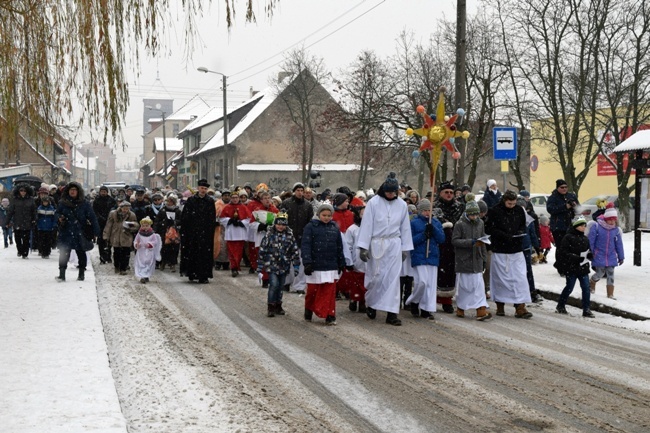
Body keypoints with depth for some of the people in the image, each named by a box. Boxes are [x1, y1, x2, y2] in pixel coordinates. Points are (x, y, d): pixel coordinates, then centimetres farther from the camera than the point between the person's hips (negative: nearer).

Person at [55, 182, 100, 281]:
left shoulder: (84, 203, 0)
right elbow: (57, 213, 18)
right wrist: (59, 217, -7)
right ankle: (62, 274, -2)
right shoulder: (62, 203, 5)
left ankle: (81, 273, 21)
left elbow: (92, 217, 0)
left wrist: (96, 231, -6)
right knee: (64, 253, -4)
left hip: (79, 233, -1)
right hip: (66, 232, 1)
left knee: (81, 253, 9)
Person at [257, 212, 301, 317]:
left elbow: (295, 251, 6)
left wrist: (296, 266, 3)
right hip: (271, 265, -3)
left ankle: (278, 306, 25)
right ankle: (270, 307, -2)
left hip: (284, 266, 3)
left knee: (280, 286, 11)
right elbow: (262, 250, -2)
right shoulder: (269, 234, -5)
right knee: (274, 284, -13)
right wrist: (260, 266, -2)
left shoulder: (289, 235, 1)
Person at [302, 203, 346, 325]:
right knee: (312, 291, 6)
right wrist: (307, 263, -16)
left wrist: (341, 264, 18)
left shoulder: (335, 228, 10)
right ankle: (308, 312, 27)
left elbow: (339, 247, 17)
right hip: (315, 266, -3)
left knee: (330, 292, -1)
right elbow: (305, 246, -8)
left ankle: (330, 316, 3)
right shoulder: (311, 227, -2)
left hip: (331, 267, 3)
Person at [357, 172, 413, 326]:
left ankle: (392, 313, 0)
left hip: (394, 245, 2)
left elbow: (405, 228, 11)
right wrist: (363, 247, -8)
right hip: (376, 244, -2)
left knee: (393, 277, -2)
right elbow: (366, 225, -5)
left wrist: (405, 248, 10)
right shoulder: (373, 203, -5)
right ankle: (370, 304, 28)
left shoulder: (402, 205, 5)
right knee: (376, 277, 1)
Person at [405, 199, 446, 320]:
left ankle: (426, 309, 8)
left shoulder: (436, 223, 12)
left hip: (433, 257, 4)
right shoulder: (414, 223, 1)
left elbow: (442, 239, 3)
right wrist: (423, 235, -16)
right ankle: (413, 302, 12)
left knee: (431, 284, 2)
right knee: (422, 282, -13)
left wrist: (433, 229, -12)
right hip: (419, 257, -4)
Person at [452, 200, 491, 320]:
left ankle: (481, 310, -5)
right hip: (463, 260, -4)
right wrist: (471, 242, -19)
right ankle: (460, 308, 19)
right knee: (463, 285, 4)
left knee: (479, 285, -2)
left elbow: (482, 242, 15)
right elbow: (454, 240, -12)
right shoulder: (460, 224, -7)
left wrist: (484, 258, 13)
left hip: (477, 260, 4)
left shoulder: (480, 223, 8)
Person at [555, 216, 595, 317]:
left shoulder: (585, 239, 11)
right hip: (571, 268, -6)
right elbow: (563, 252, -16)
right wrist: (577, 258, -23)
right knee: (569, 287, 3)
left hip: (583, 267, 6)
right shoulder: (568, 238, -10)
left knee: (586, 288, 0)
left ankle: (586, 309, 6)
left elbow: (588, 250, 20)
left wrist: (589, 255, -6)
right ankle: (560, 306, 21)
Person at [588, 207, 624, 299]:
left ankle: (610, 294, 11)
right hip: (599, 256, -3)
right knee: (600, 273, -1)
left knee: (610, 275, 3)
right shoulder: (596, 227, -10)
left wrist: (621, 257, 13)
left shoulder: (616, 230, 2)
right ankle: (591, 284, 31)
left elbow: (619, 244, 9)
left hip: (611, 257, 3)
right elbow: (590, 241, -6)